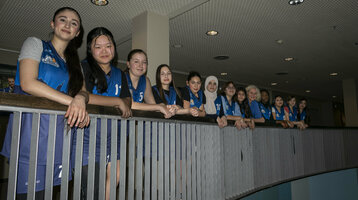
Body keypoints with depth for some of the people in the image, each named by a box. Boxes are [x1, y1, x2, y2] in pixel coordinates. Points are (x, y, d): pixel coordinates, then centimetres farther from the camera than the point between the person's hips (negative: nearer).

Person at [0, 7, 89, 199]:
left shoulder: (74, 64, 21)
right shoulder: (35, 44, 6)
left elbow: (83, 91, 9)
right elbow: (28, 83, -10)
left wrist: (80, 99, -17)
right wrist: (70, 100, -15)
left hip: (57, 134, 5)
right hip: (30, 130, -5)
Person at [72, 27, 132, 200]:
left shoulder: (119, 74, 16)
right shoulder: (83, 68, -5)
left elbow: (127, 99, 17)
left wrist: (125, 105, -10)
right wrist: (117, 102, -14)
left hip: (112, 136, 6)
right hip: (88, 136, -6)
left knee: (113, 180, 6)